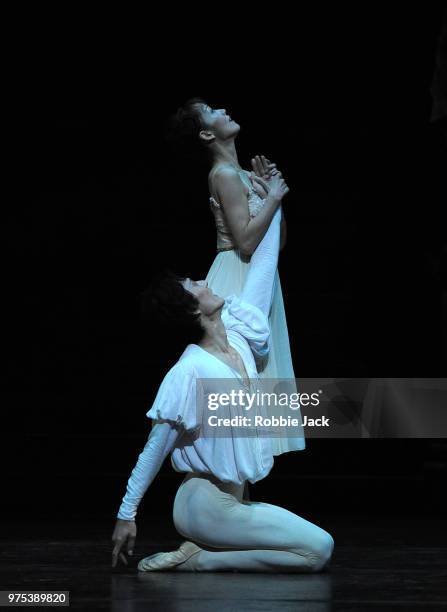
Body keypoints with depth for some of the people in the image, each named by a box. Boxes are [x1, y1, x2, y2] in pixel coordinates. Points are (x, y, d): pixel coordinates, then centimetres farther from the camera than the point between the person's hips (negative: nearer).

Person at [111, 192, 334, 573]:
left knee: (319, 548, 6)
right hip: (207, 505, -9)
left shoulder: (239, 338, 5)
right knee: (319, 549, -13)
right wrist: (126, 515, -11)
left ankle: (201, 554, 4)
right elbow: (156, 447, -14)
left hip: (234, 500, 9)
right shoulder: (191, 370, -17)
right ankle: (200, 560, -10)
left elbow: (262, 271, 17)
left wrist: (273, 205, 25)